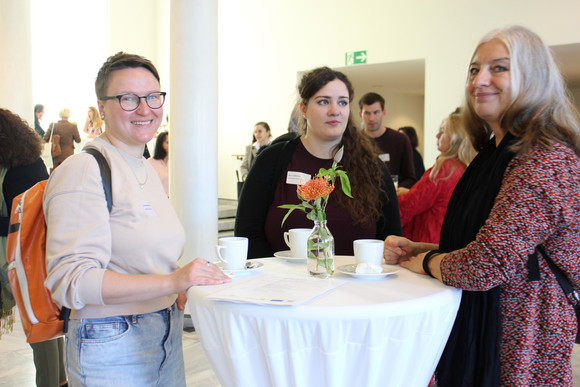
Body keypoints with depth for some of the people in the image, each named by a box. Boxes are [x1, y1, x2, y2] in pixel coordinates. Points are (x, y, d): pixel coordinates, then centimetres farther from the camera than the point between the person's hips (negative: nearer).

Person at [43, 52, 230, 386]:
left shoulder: (148, 170, 10)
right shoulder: (82, 171, -17)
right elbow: (70, 281, -23)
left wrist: (184, 283, 5)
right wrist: (171, 281, -30)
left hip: (168, 337, 8)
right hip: (113, 349, -7)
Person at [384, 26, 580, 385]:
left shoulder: (548, 160, -21)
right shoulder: (495, 153, 9)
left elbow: (483, 266, -27)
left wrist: (422, 260, -8)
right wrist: (415, 248, -2)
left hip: (516, 357, -8)